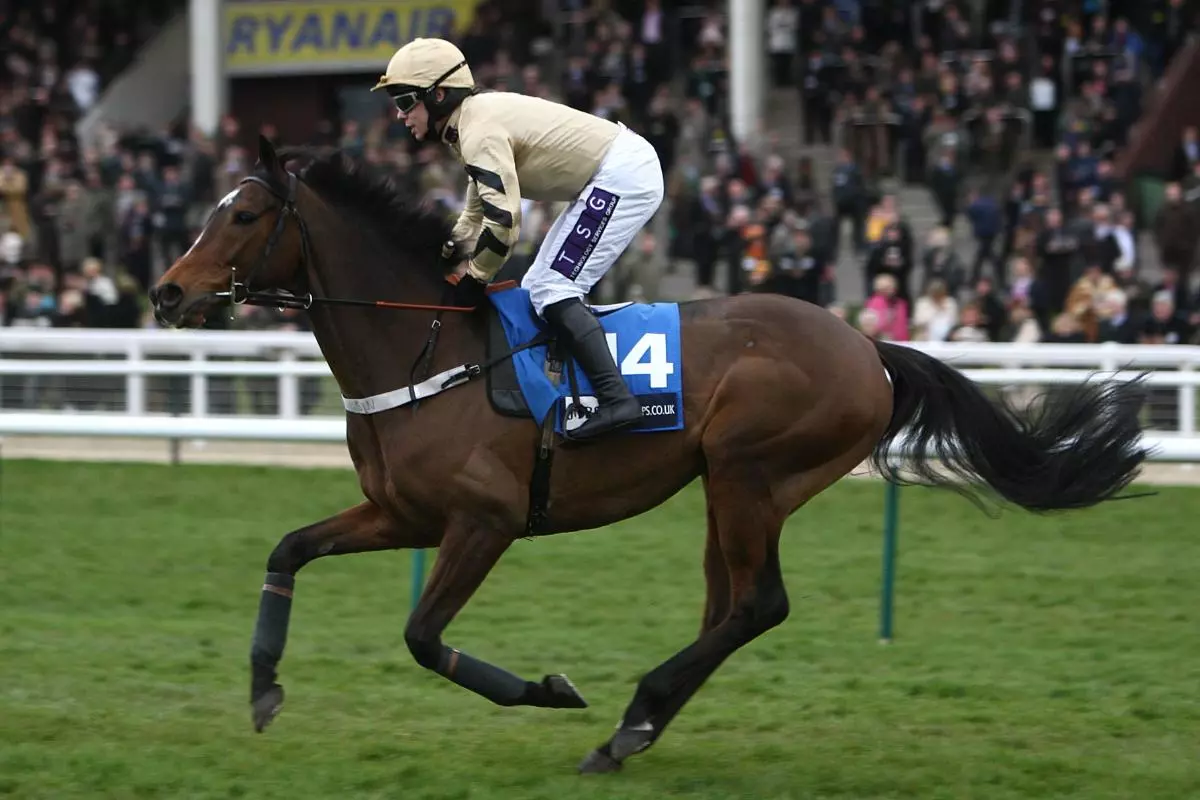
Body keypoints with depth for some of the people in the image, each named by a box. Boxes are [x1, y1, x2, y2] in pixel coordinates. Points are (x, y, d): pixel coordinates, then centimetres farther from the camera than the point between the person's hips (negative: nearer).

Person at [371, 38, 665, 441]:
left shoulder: (479, 130, -20)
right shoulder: (479, 117, 13)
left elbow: (502, 220, -27)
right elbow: (476, 214, 23)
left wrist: (473, 279, -15)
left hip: (624, 175, -11)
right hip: (624, 170, 11)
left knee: (551, 289, -15)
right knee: (540, 289, 15)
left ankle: (614, 398, -25)